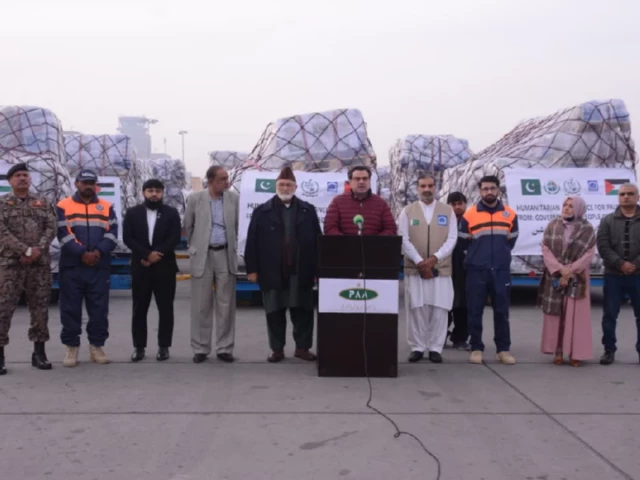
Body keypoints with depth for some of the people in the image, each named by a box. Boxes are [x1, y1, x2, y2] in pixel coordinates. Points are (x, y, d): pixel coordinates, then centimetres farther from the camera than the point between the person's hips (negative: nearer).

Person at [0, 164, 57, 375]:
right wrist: (26, 250, -17)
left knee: (40, 307, 6)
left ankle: (39, 352, 15)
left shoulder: (43, 203, 12)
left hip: (40, 264, 3)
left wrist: (38, 250, -13)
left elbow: (51, 229, 3)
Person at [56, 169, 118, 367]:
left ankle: (96, 346, 13)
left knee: (99, 309, 3)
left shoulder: (106, 207, 11)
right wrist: (82, 253, -16)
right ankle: (71, 347, 11)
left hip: (100, 267, 2)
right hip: (72, 266, -1)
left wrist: (99, 251, -15)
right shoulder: (63, 206, 5)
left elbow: (112, 234, 2)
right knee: (71, 308, 2)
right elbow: (63, 234, -5)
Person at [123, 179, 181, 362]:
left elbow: (174, 238, -5)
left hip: (165, 267, -1)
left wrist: (156, 255, -15)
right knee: (139, 309, 5)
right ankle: (139, 347, 12)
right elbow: (127, 238, -2)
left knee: (165, 309, 2)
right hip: (140, 267, 1)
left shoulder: (171, 213, 5)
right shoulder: (132, 213, 8)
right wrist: (147, 254, -15)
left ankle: (164, 347, 10)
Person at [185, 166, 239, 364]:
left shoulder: (233, 198, 2)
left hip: (226, 255, 2)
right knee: (201, 305, 3)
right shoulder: (195, 198, -3)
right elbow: (187, 226, 9)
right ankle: (200, 349, 13)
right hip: (202, 256, -1)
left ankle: (224, 348, 13)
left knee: (226, 304, 4)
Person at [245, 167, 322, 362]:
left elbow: (317, 241, 5)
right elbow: (252, 242, 2)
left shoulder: (308, 211, 8)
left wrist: (317, 269, -1)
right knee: (275, 313, 6)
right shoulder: (262, 211, 5)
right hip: (272, 272, -1)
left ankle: (302, 347, 18)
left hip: (300, 272, 1)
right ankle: (277, 349, 17)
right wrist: (252, 269, -3)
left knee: (303, 311, 6)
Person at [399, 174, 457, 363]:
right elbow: (404, 240, -2)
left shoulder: (448, 211, 8)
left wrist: (434, 258, -12)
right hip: (414, 269, 0)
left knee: (439, 309, -1)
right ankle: (417, 347, 10)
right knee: (416, 309, 0)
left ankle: (435, 348, 9)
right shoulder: (407, 211, 6)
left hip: (441, 269, 0)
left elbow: (452, 239, 0)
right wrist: (420, 262, -13)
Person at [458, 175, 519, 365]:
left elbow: (511, 241, 17)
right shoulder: (469, 215, -1)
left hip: (501, 270, 2)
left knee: (501, 311, 5)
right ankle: (476, 349, 12)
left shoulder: (510, 214, 5)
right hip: (476, 270, -1)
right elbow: (462, 243, 9)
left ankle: (503, 349, 13)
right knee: (475, 311, 2)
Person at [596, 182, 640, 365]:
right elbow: (603, 247, -4)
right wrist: (620, 264, -15)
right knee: (610, 315, 3)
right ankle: (609, 350, 13)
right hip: (613, 275, 0)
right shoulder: (608, 220, 6)